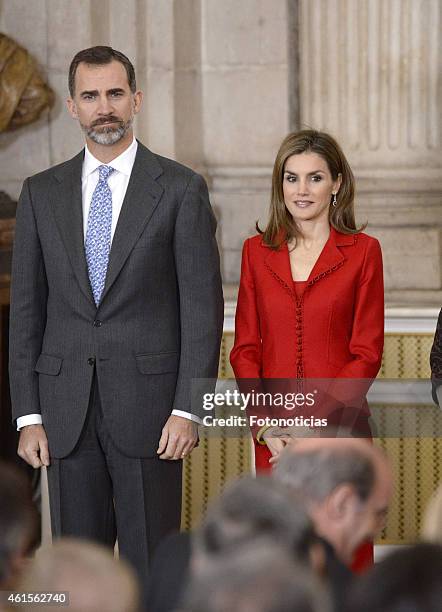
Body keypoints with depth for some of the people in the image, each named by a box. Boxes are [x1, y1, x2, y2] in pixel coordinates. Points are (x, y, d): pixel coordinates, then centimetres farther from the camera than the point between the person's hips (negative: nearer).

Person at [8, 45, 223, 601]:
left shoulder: (180, 190, 0)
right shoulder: (41, 193, 9)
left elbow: (202, 305, -3)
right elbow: (26, 310, 8)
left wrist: (187, 409, -11)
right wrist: (28, 416, 2)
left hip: (148, 406, -3)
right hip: (67, 411, 3)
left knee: (151, 571, 1)